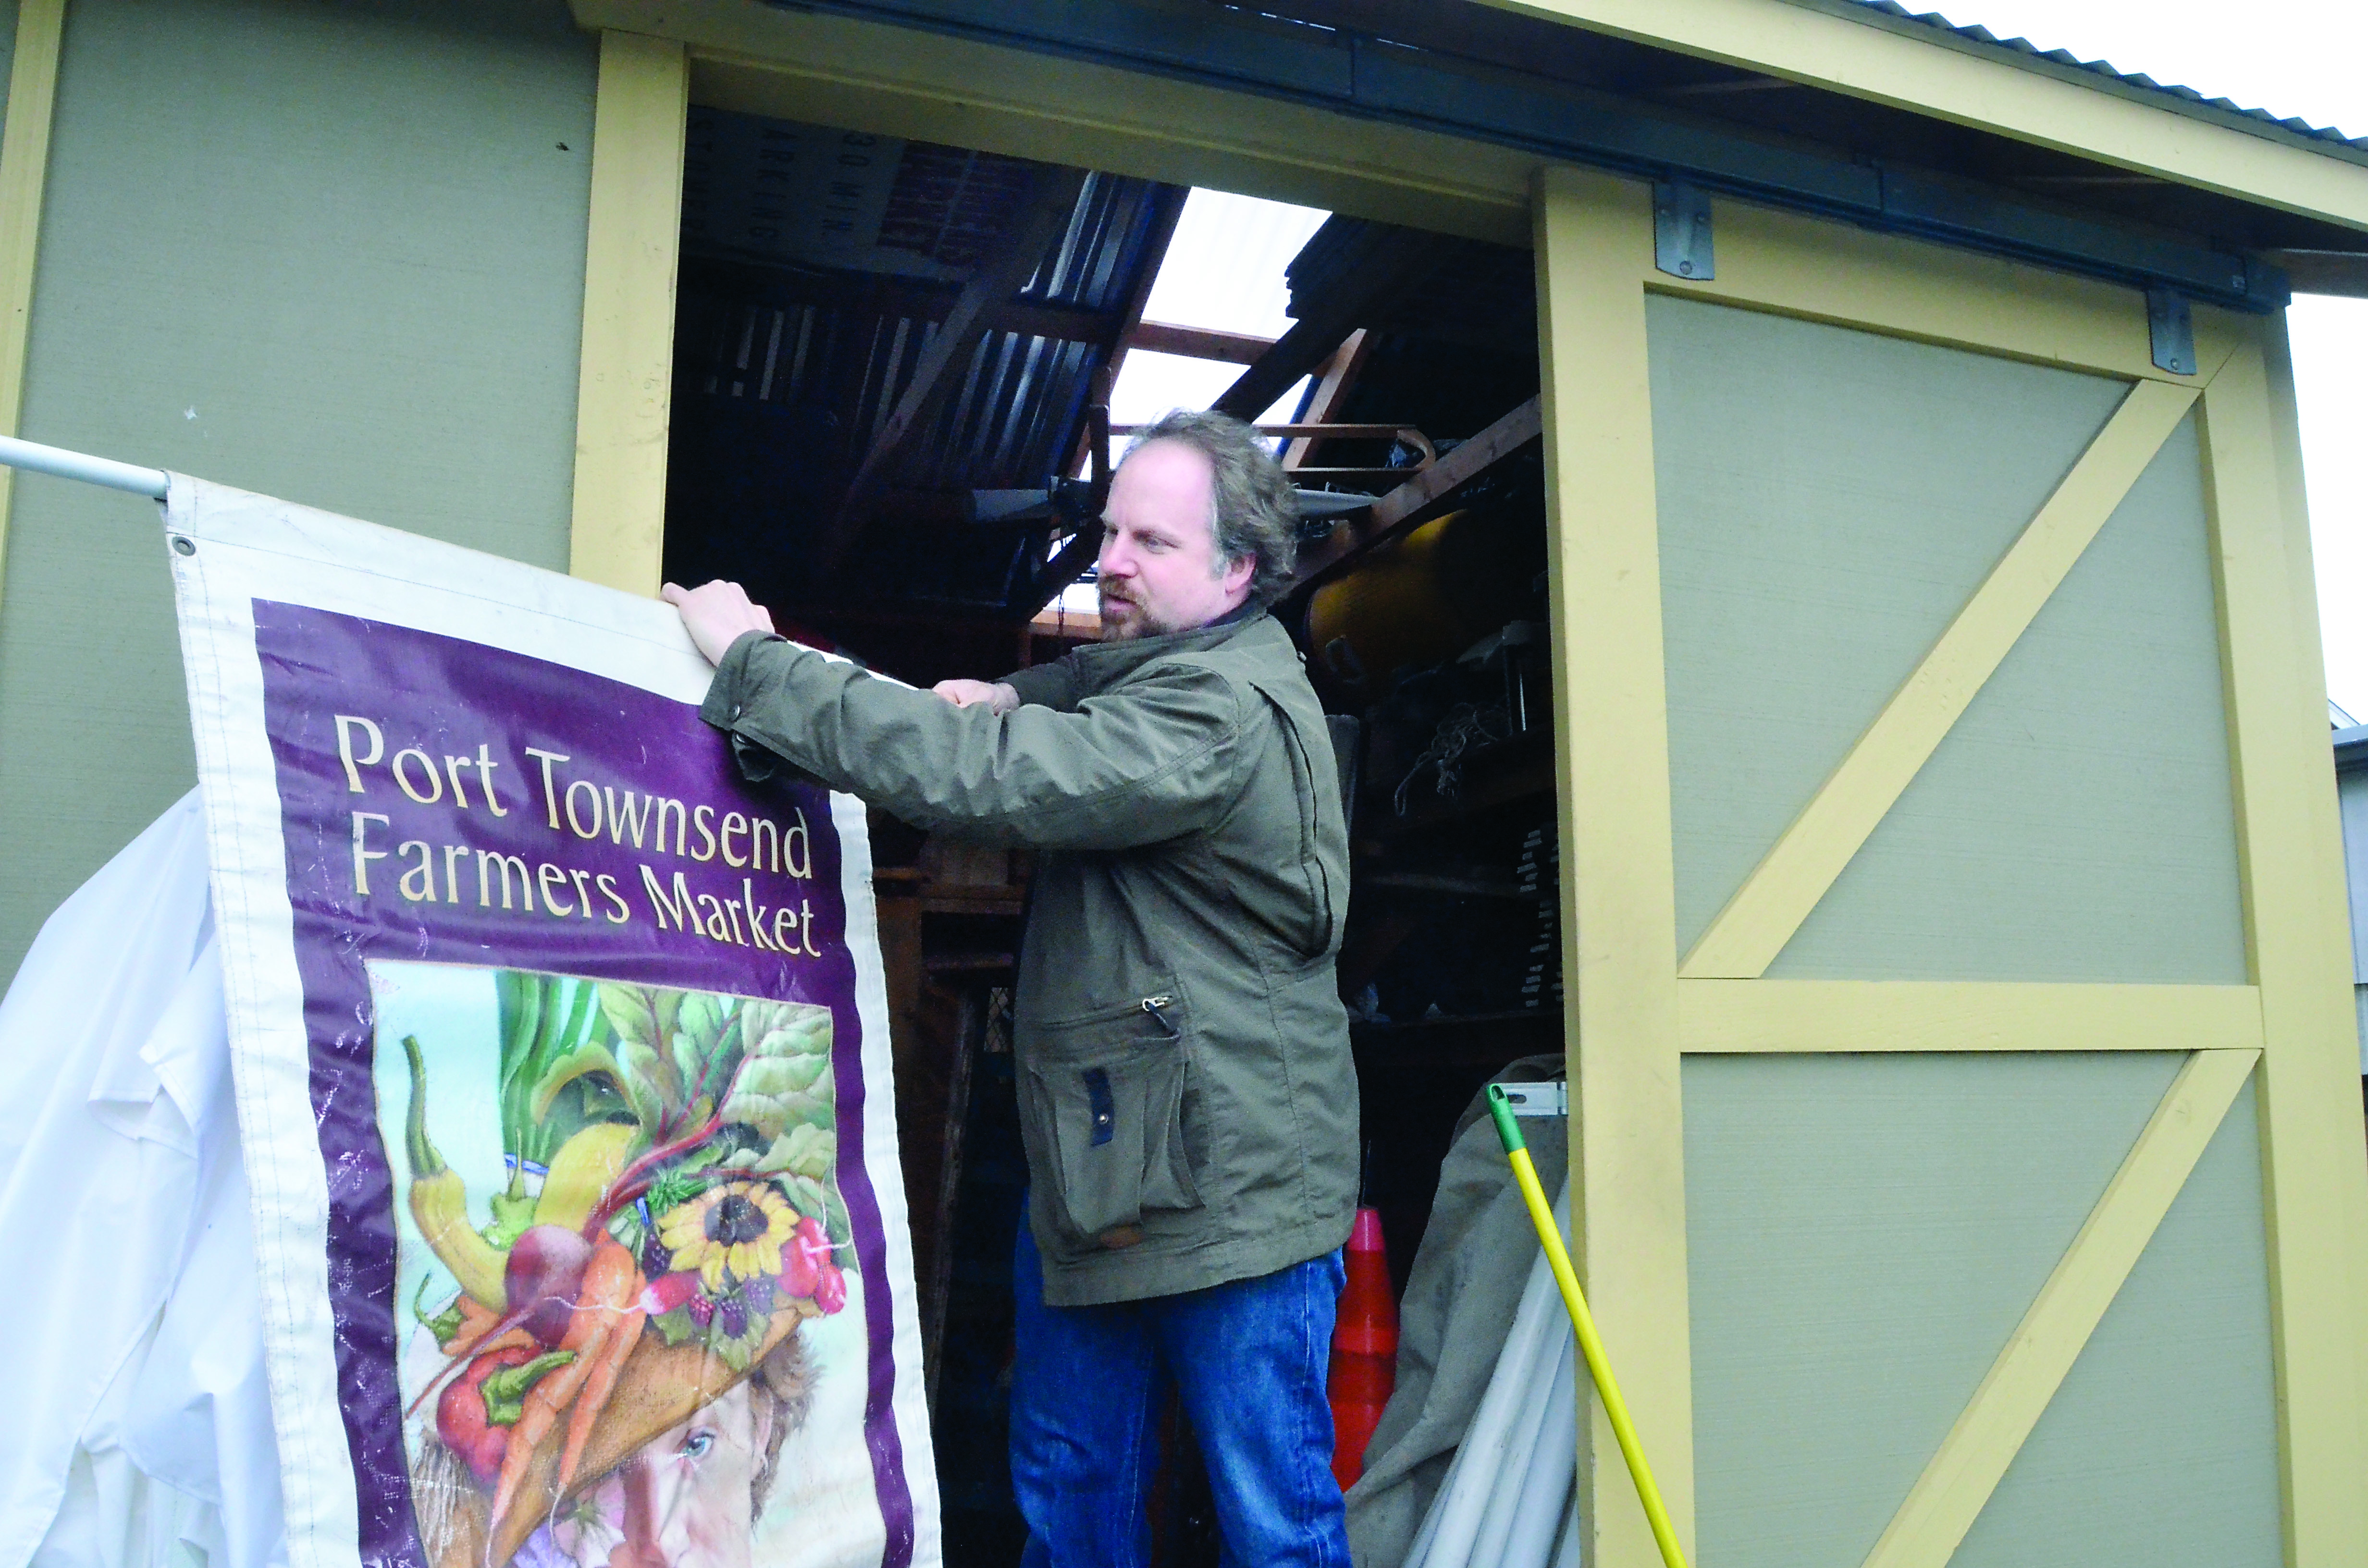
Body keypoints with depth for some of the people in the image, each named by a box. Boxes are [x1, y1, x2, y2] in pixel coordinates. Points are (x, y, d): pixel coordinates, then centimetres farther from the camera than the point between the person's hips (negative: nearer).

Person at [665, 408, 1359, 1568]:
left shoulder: (1222, 712, -21)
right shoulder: (1162, 668, 12)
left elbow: (982, 776, -30)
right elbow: (1091, 683, 33)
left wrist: (753, 659, -21)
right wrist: (1014, 698, 6)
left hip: (1229, 1194, -9)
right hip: (1089, 1171, 10)